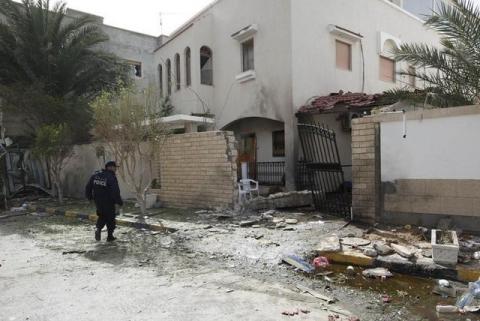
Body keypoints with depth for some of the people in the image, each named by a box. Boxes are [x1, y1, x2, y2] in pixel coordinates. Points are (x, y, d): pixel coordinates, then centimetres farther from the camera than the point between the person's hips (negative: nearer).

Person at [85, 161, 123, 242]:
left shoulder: (96, 175, 0)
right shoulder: (112, 178, -20)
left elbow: (88, 187, 5)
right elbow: (115, 192, -24)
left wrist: (89, 196, 21)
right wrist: (120, 202, -11)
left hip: (98, 201, 5)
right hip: (108, 202, -5)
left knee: (102, 216, 25)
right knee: (110, 218, 13)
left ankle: (98, 229, 2)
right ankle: (110, 236, 20)